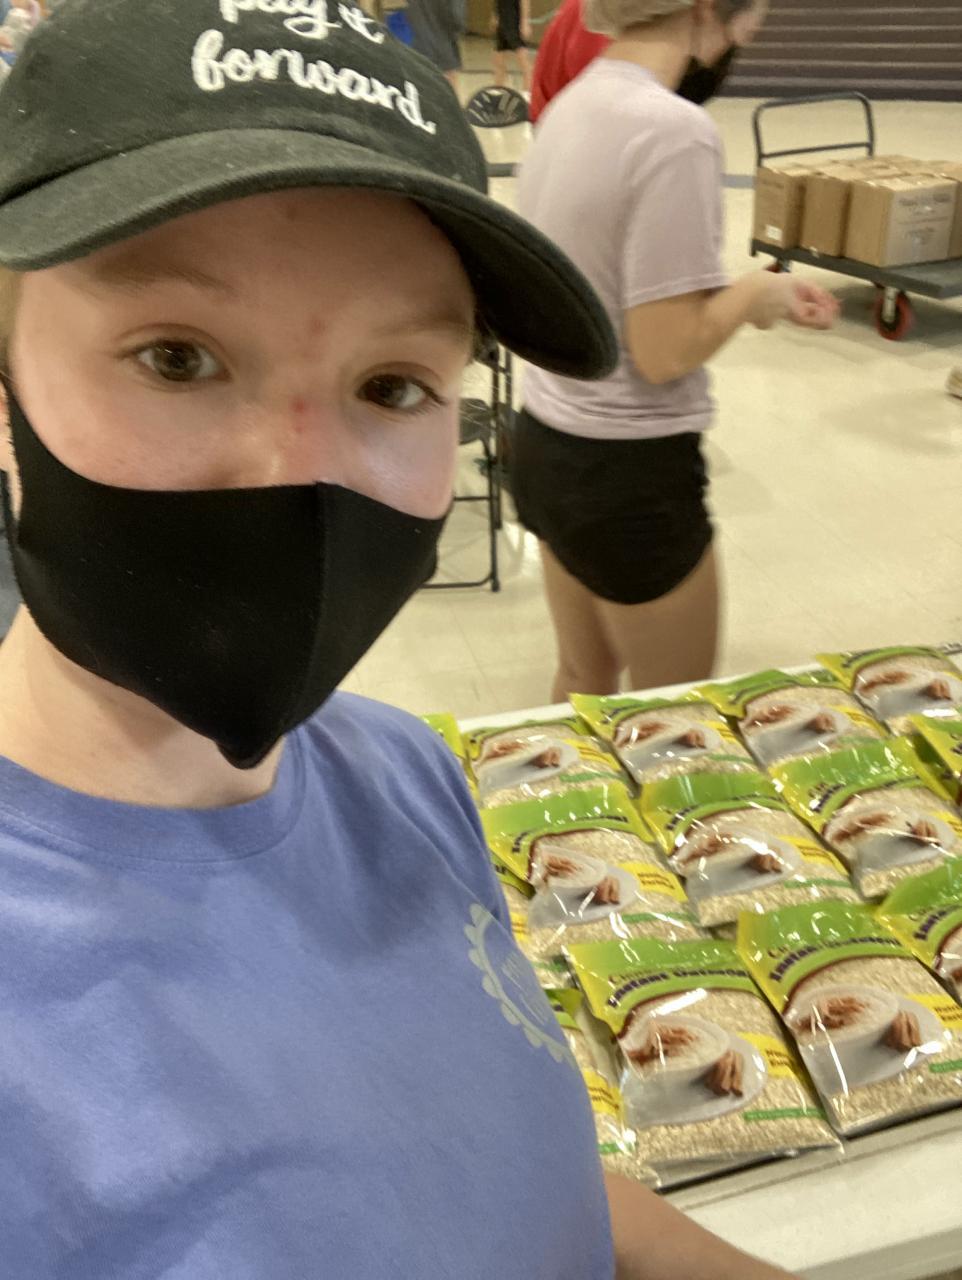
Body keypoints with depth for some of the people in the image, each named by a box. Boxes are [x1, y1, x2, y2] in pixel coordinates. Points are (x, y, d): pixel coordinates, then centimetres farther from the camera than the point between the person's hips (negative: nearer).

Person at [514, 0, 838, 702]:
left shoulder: (571, 104, 6)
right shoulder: (675, 131, -21)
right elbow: (667, 352, -22)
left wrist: (735, 293, 11)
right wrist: (757, 292, -5)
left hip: (545, 442, 8)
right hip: (630, 471, -8)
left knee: (584, 684, 26)